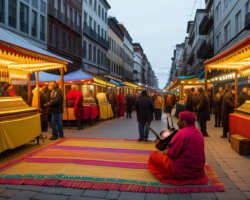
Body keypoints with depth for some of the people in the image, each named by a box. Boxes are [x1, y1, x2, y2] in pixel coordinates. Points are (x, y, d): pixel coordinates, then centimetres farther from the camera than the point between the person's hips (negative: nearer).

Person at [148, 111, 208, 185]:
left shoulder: (182, 133, -24)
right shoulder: (198, 131, 2)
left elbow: (170, 154, -17)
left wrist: (169, 145, 2)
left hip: (183, 173, -8)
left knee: (153, 155, 2)